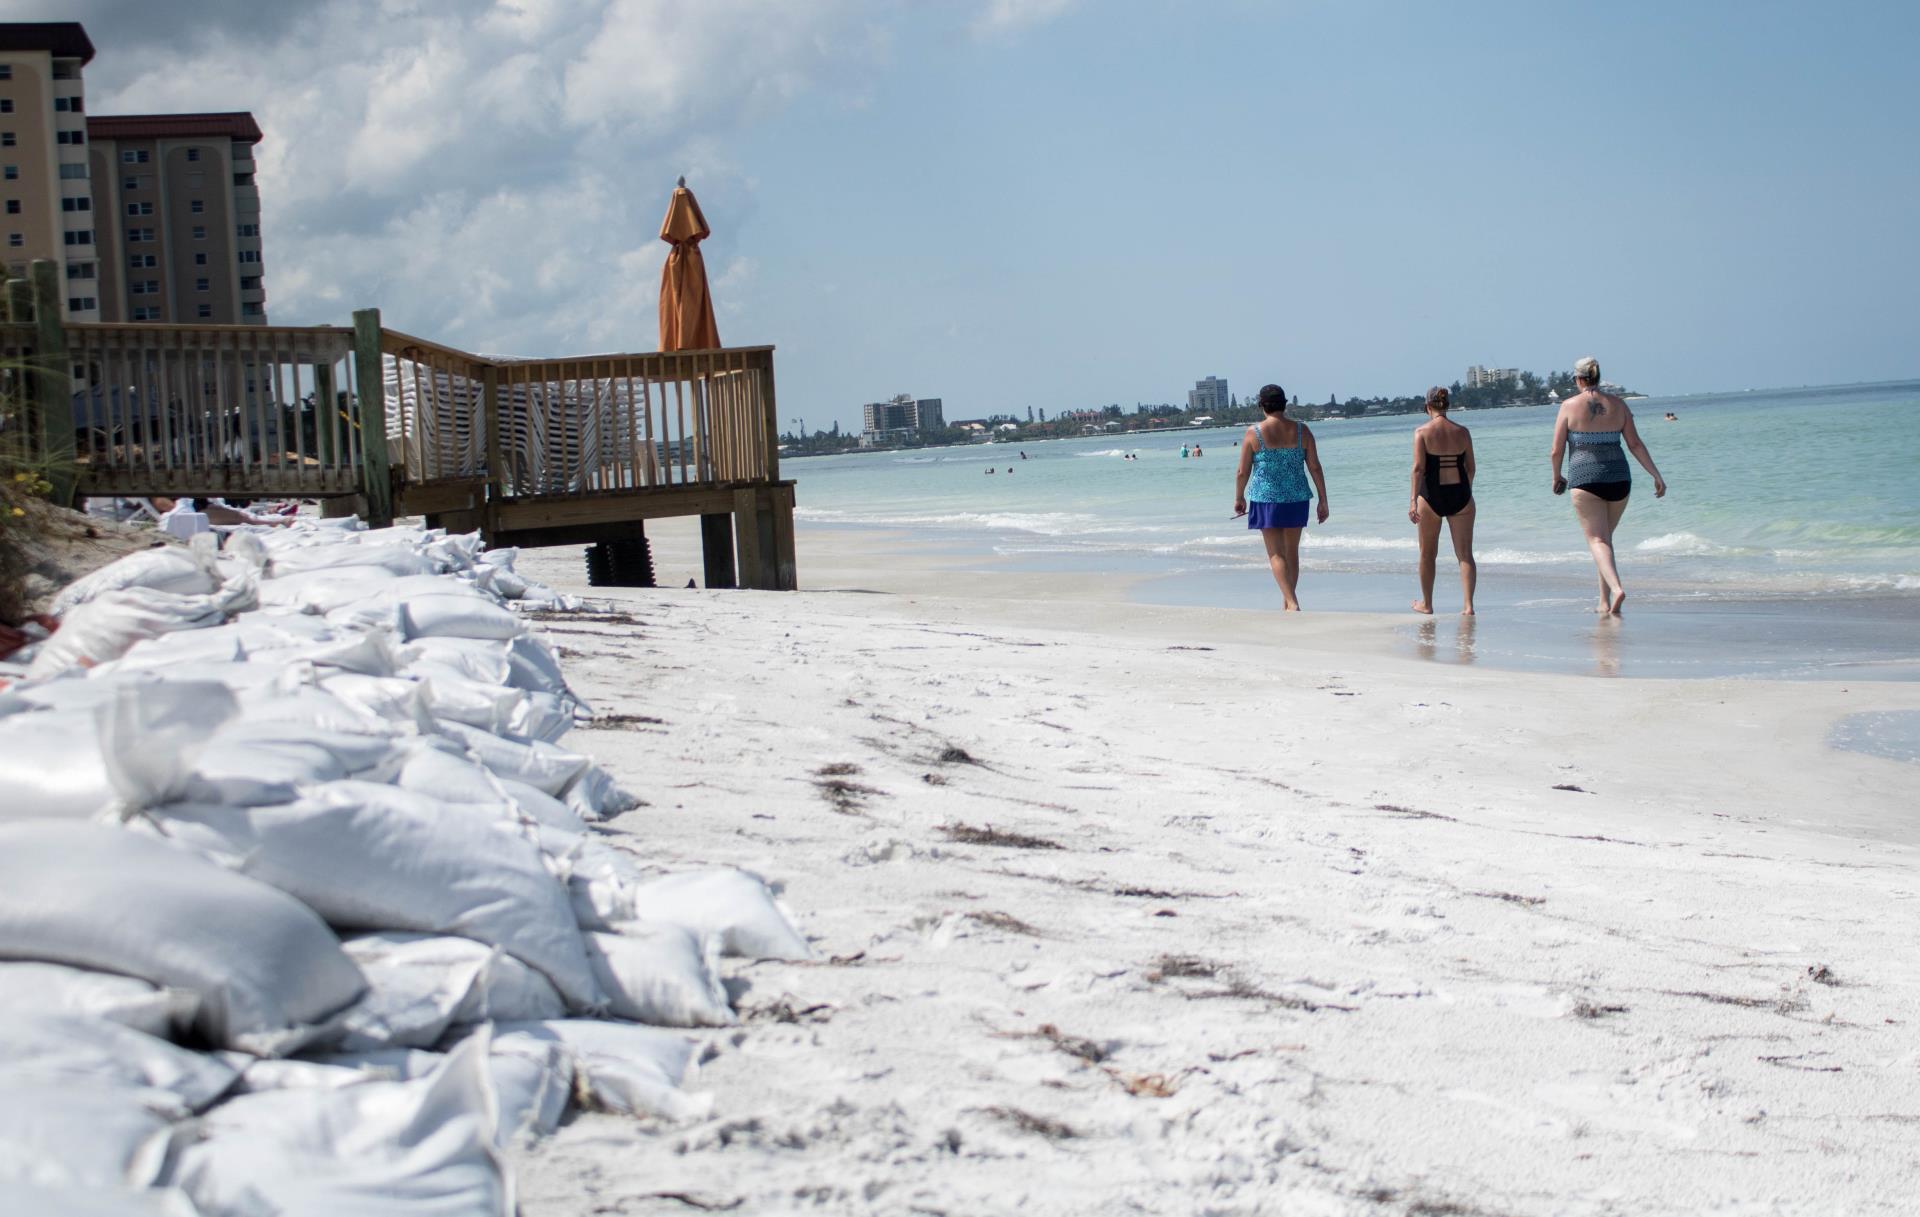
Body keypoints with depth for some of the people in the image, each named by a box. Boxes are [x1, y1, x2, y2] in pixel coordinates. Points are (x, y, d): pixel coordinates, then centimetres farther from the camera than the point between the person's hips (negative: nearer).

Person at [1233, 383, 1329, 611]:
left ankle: (1292, 604, -16)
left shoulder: (1253, 433, -7)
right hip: (1296, 498, 3)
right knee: (1292, 552, 17)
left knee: (1277, 554, -1)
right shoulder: (1301, 431, 0)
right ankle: (1287, 603, 26)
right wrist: (1323, 501, 7)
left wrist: (1239, 498, 13)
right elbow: (1315, 468, 0)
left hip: (1266, 498, -3)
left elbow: (1242, 472, -3)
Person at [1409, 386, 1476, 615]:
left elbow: (1418, 467, -14)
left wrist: (1413, 500, -15)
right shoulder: (1462, 432, 2)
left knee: (1428, 553, 15)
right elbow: (1470, 467, 7)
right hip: (1460, 495, 2)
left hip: (1431, 496, -2)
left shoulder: (1422, 431, -7)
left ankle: (1426, 603, 27)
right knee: (1465, 554, 3)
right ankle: (1468, 605, -9)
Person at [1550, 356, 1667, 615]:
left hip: (1585, 478, -4)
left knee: (1597, 540, -6)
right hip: (1619, 478, 4)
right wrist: (1656, 475, 8)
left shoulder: (1569, 406, -2)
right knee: (1605, 537, 18)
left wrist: (1557, 477, 16)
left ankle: (1616, 588, -30)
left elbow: (1557, 450, -2)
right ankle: (1604, 601, 18)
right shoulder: (1617, 405, 6)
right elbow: (1635, 444, 4)